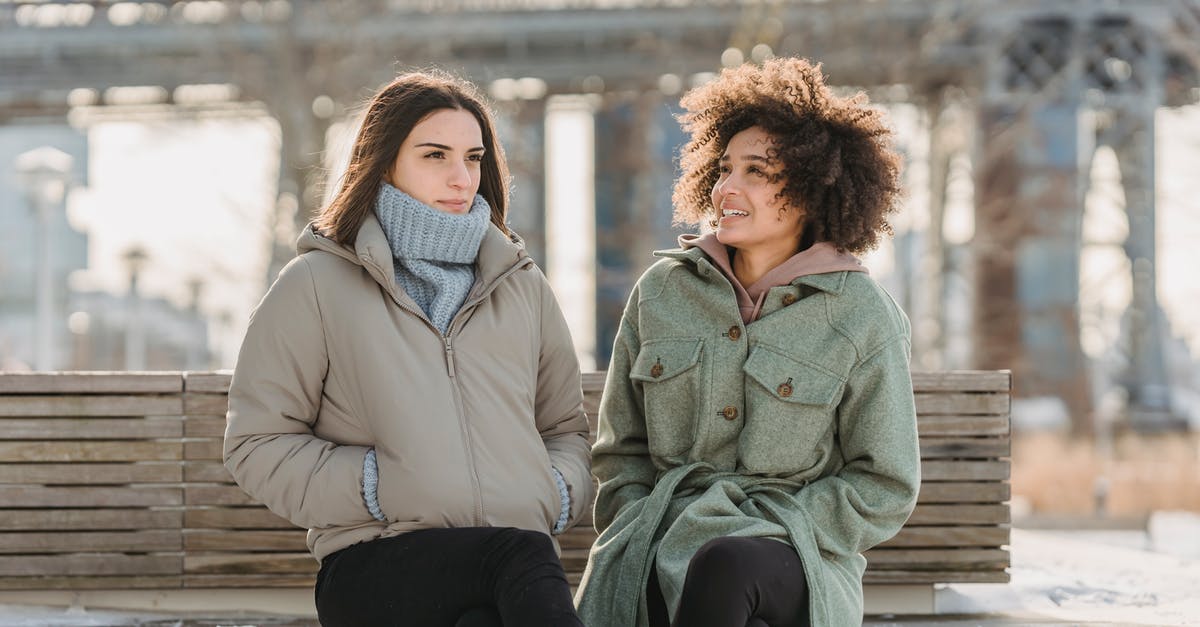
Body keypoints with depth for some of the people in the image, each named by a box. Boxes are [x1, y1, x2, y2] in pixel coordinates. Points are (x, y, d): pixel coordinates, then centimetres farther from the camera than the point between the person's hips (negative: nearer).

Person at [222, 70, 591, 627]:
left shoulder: (522, 287, 22)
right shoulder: (317, 285, 9)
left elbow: (566, 428, 29)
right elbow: (256, 445, 6)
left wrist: (557, 494, 6)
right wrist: (376, 487, -7)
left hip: (511, 567, 3)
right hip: (373, 568, -3)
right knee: (521, 553, -37)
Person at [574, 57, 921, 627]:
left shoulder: (862, 316, 2)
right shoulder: (661, 291, 12)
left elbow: (883, 489, 3)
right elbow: (620, 451, 19)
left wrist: (758, 533, -8)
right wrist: (641, 531, 0)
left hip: (795, 559, -1)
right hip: (655, 554, 1)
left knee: (724, 564, -37)